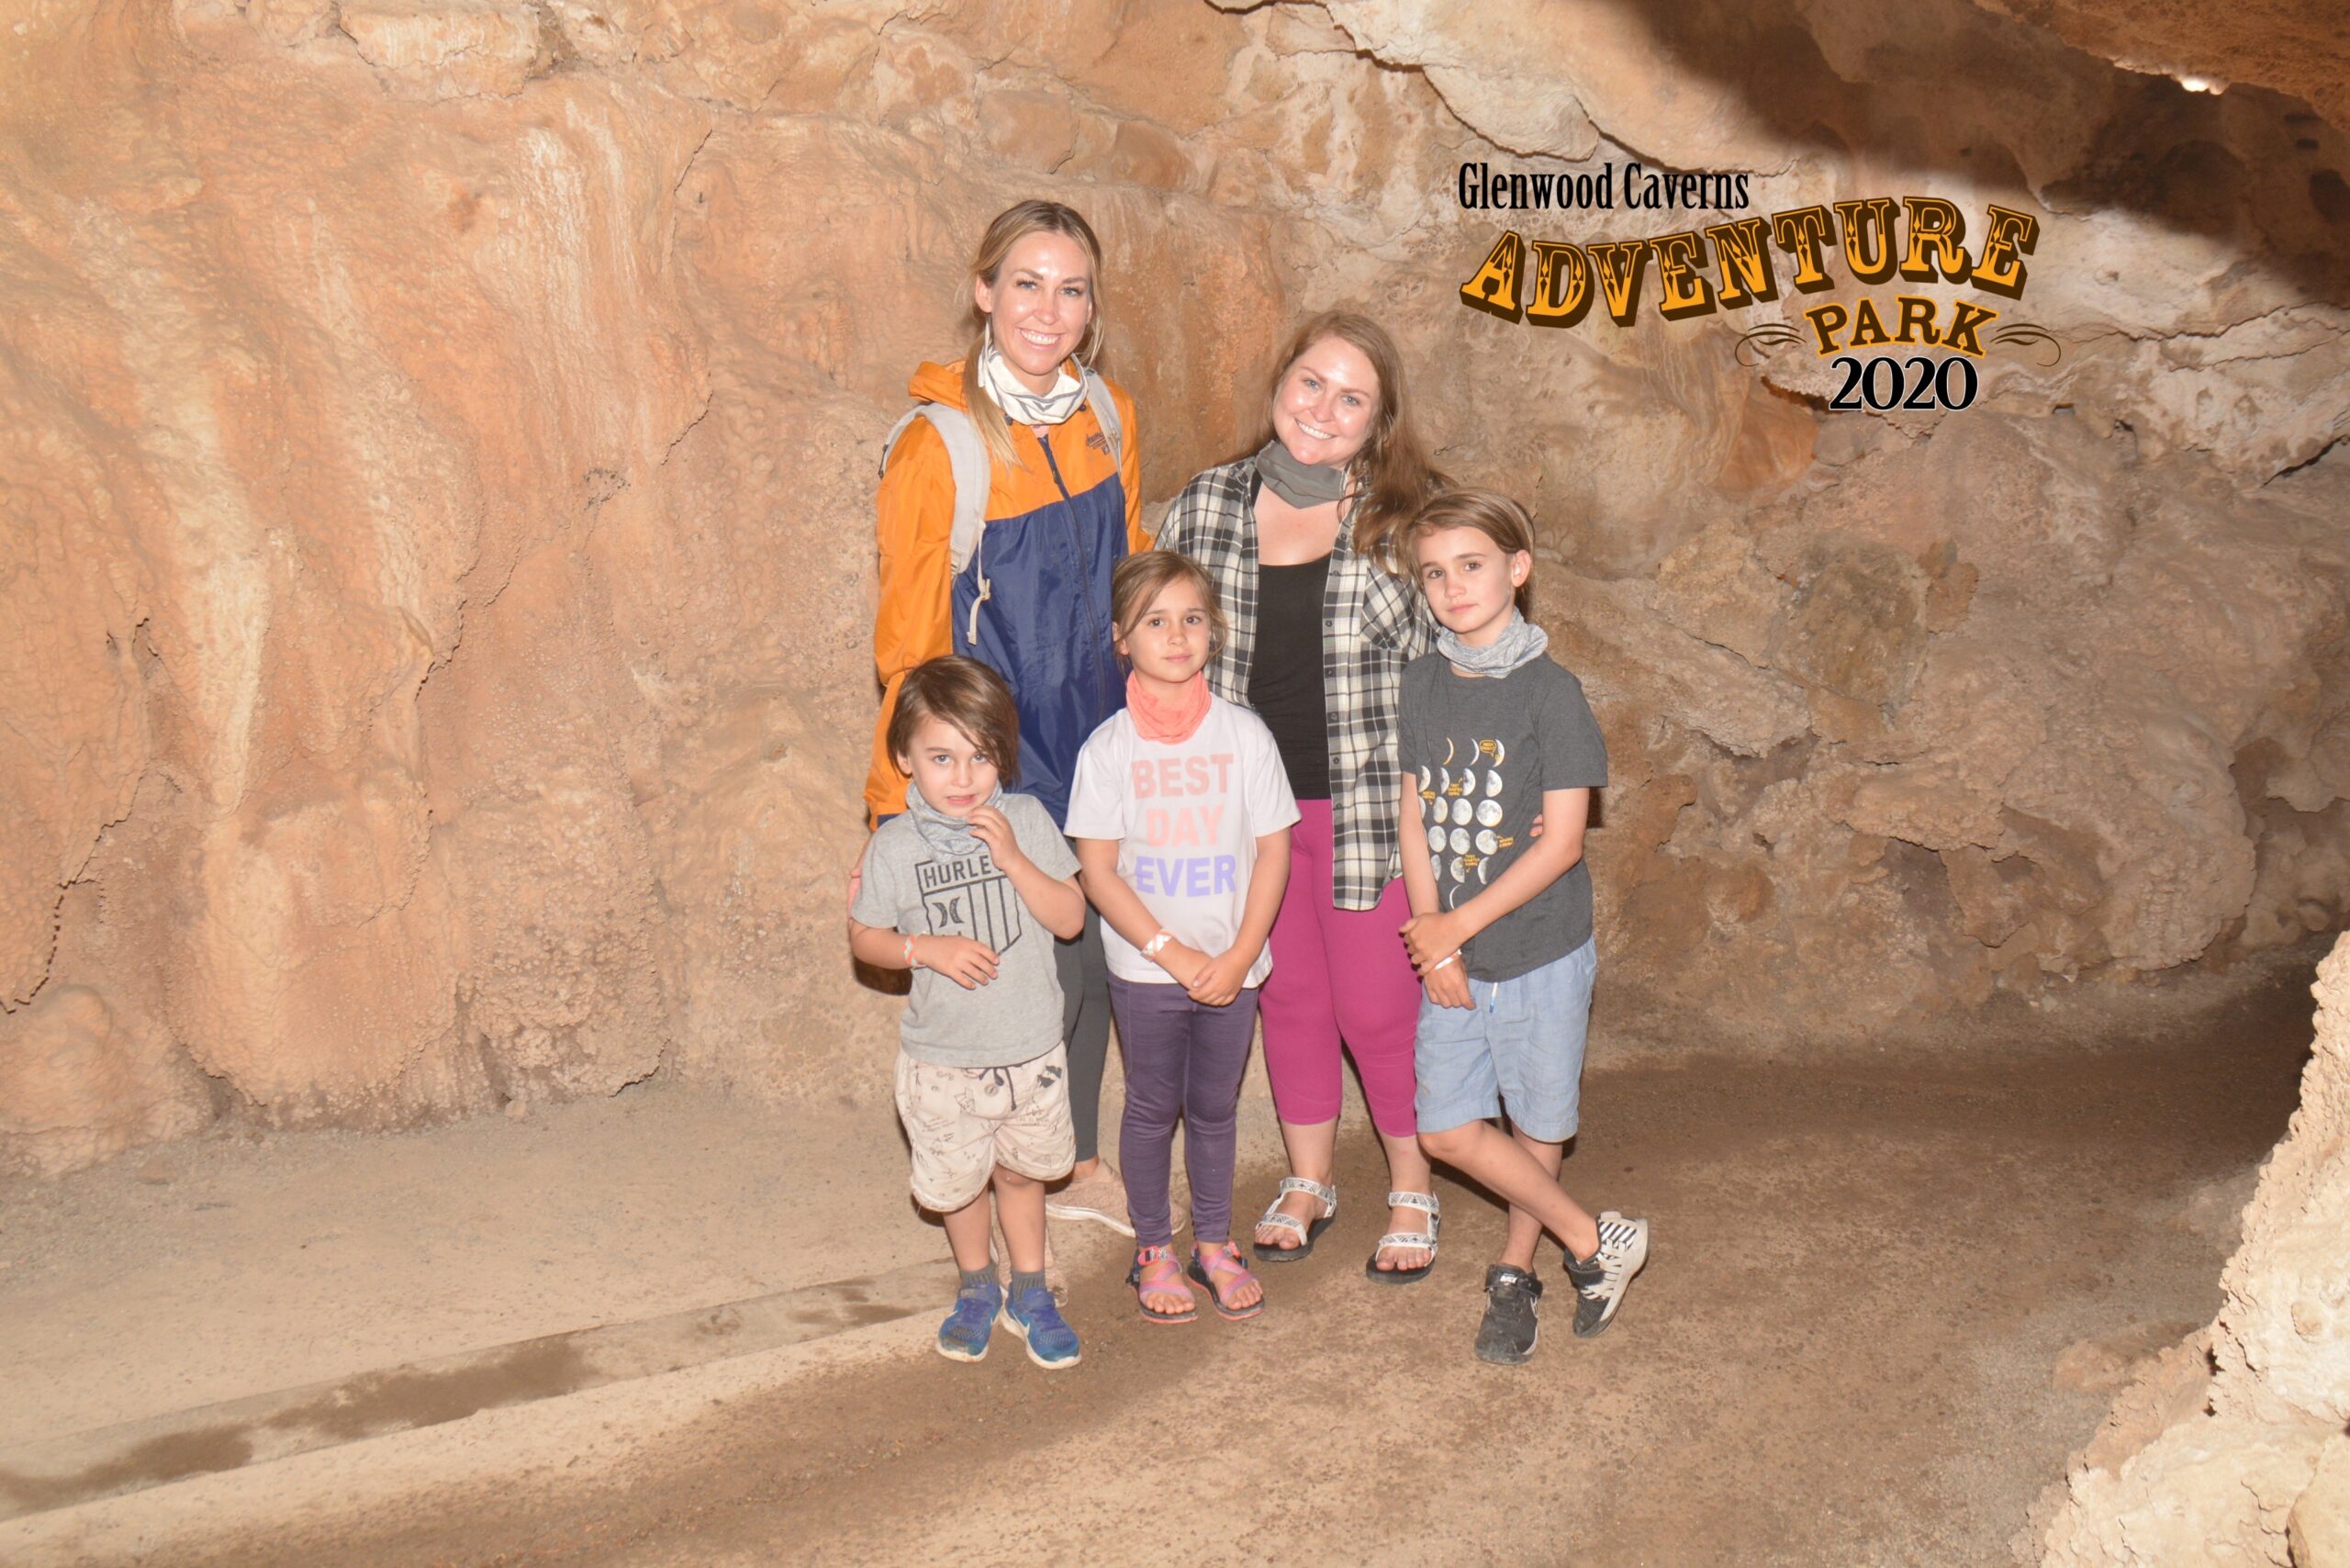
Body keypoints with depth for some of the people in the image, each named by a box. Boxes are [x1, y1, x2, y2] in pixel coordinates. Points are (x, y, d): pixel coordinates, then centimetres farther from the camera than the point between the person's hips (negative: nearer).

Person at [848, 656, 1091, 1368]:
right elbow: (863, 937, -1)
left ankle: (1030, 1293, 39)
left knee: (1021, 1171, 18)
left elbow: (1071, 917, -9)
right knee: (957, 1181, 15)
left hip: (1031, 1049, 1)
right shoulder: (896, 846, -10)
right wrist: (926, 948, -19)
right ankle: (977, 1288, 41)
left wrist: (1013, 858, -21)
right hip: (944, 1059, 0)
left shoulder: (1024, 821, -8)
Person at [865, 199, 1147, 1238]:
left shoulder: (1108, 418, 1)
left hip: (1099, 734, 5)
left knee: (1092, 955, 16)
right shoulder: (938, 446, -15)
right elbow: (909, 643, -12)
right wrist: (898, 805, -12)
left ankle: (1078, 1161, 37)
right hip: (997, 752, -5)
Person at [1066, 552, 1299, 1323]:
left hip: (1232, 966, 1)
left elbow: (1273, 852, -3)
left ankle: (1215, 1244, 33)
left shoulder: (1245, 734, -4)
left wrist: (1239, 956, -10)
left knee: (1215, 1107, 15)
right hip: (1145, 967, -1)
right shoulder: (1108, 748, -8)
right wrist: (1174, 952, -14)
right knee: (1152, 1108, 11)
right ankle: (1154, 1251, 28)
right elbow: (1098, 871, -8)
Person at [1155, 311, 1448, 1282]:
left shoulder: (1402, 518, -7)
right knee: (1288, 994, 17)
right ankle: (1308, 1179, 38)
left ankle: (1413, 1190, 30)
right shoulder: (1205, 508, 0)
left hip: (1365, 804, -3)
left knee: (1377, 1005, 6)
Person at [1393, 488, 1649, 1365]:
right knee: (1446, 1130, 3)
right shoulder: (1423, 683, 3)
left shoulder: (1550, 692, -13)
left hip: (1541, 949, -5)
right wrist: (1431, 941, -5)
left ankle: (1514, 1268, 32)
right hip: (1450, 951, 5)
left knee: (1537, 1125, 9)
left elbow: (1560, 843, -15)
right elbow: (1415, 815, 4)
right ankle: (1595, 1242, 20)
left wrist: (1458, 926, -13)